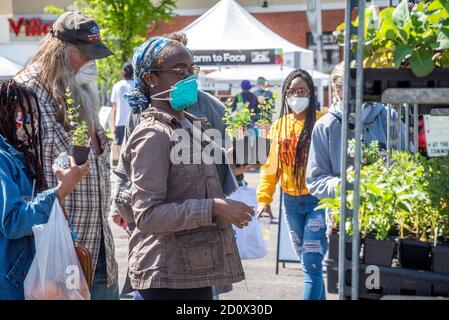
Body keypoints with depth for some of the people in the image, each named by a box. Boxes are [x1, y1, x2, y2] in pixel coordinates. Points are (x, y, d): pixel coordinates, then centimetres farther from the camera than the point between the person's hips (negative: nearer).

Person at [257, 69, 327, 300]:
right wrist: (264, 197, 3)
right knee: (307, 261, 17)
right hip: (291, 201, 6)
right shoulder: (279, 125, 8)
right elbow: (271, 164, 10)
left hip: (318, 200, -5)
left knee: (311, 264, -9)